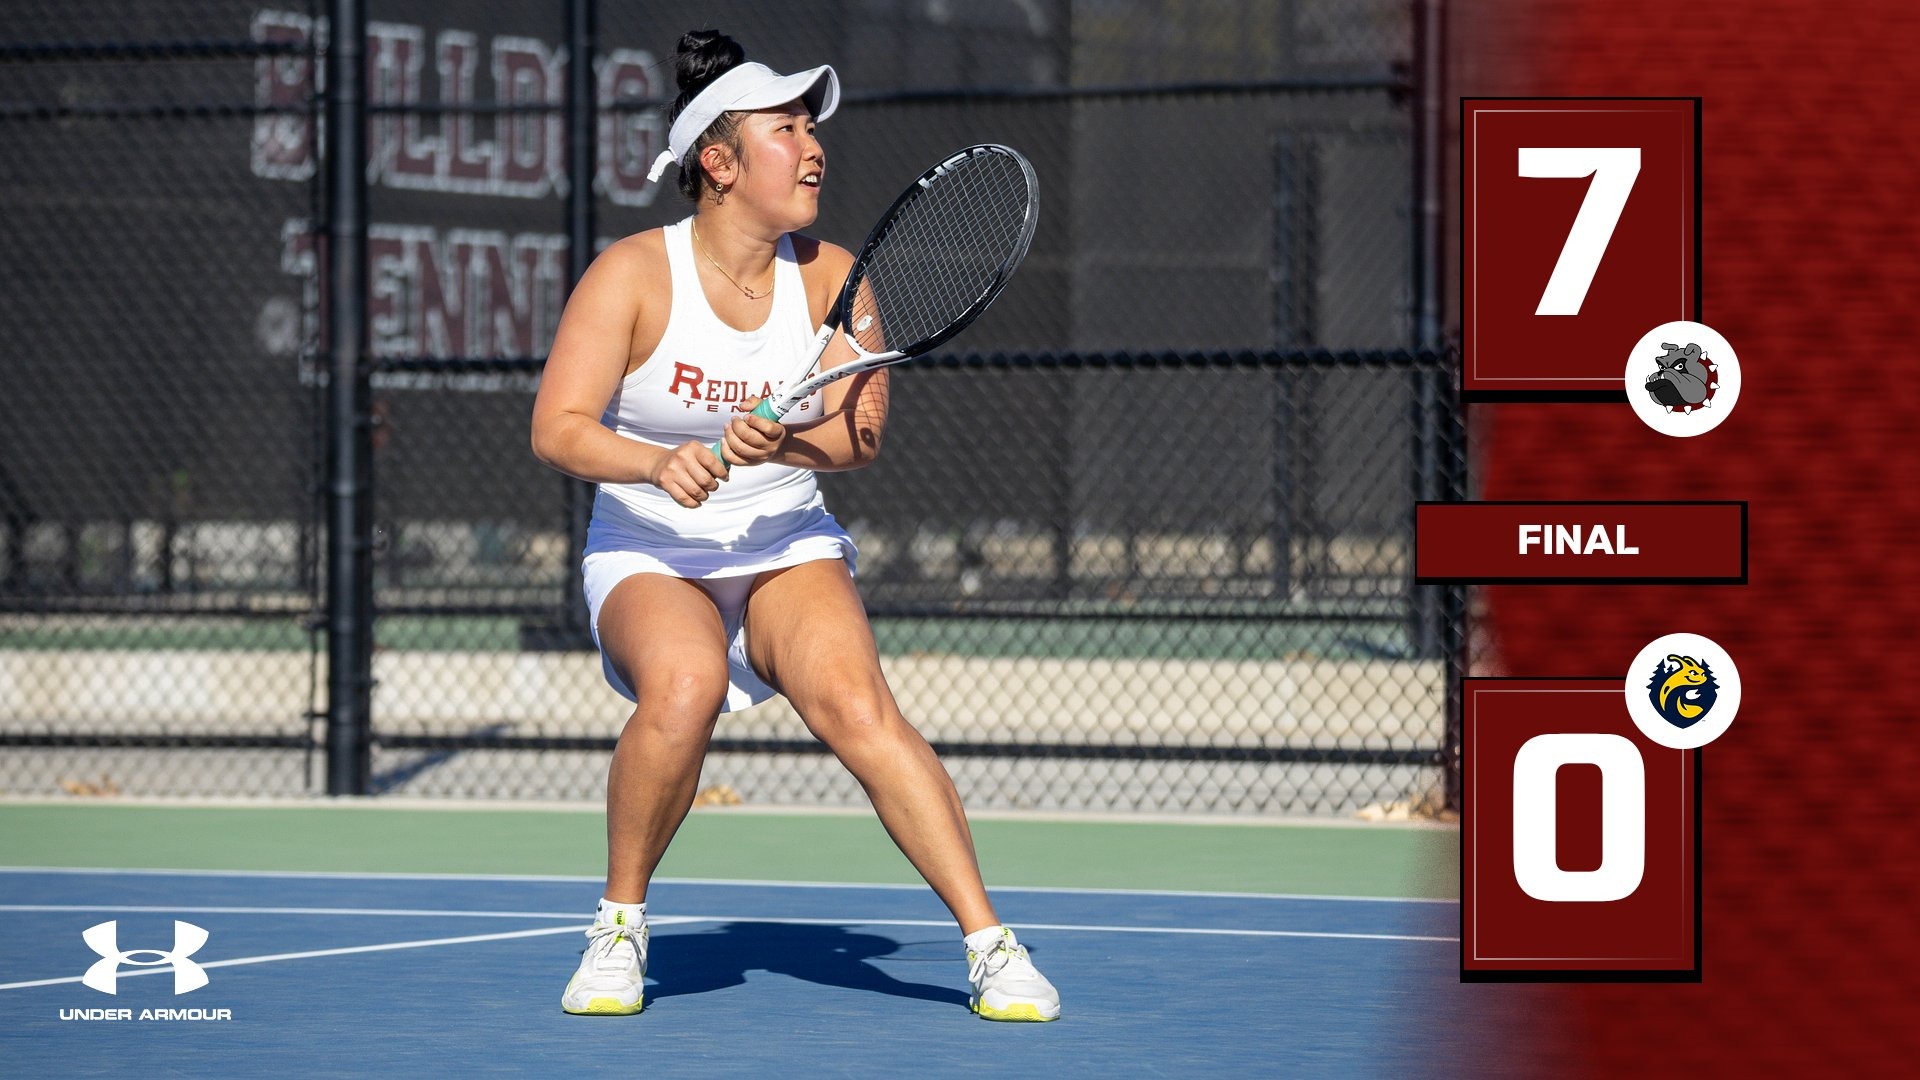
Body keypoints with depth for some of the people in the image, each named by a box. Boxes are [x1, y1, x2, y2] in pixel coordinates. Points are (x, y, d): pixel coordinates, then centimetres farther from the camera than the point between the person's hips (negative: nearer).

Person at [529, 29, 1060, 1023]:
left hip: (790, 551, 2)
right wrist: (660, 462, -36)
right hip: (650, 560, -2)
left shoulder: (830, 277, -1)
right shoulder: (633, 274, -10)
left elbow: (859, 436, -10)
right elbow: (557, 429, -17)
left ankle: (991, 946, -25)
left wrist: (783, 442, -32)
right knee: (683, 689, -34)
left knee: (855, 706, -26)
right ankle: (619, 927, -12)